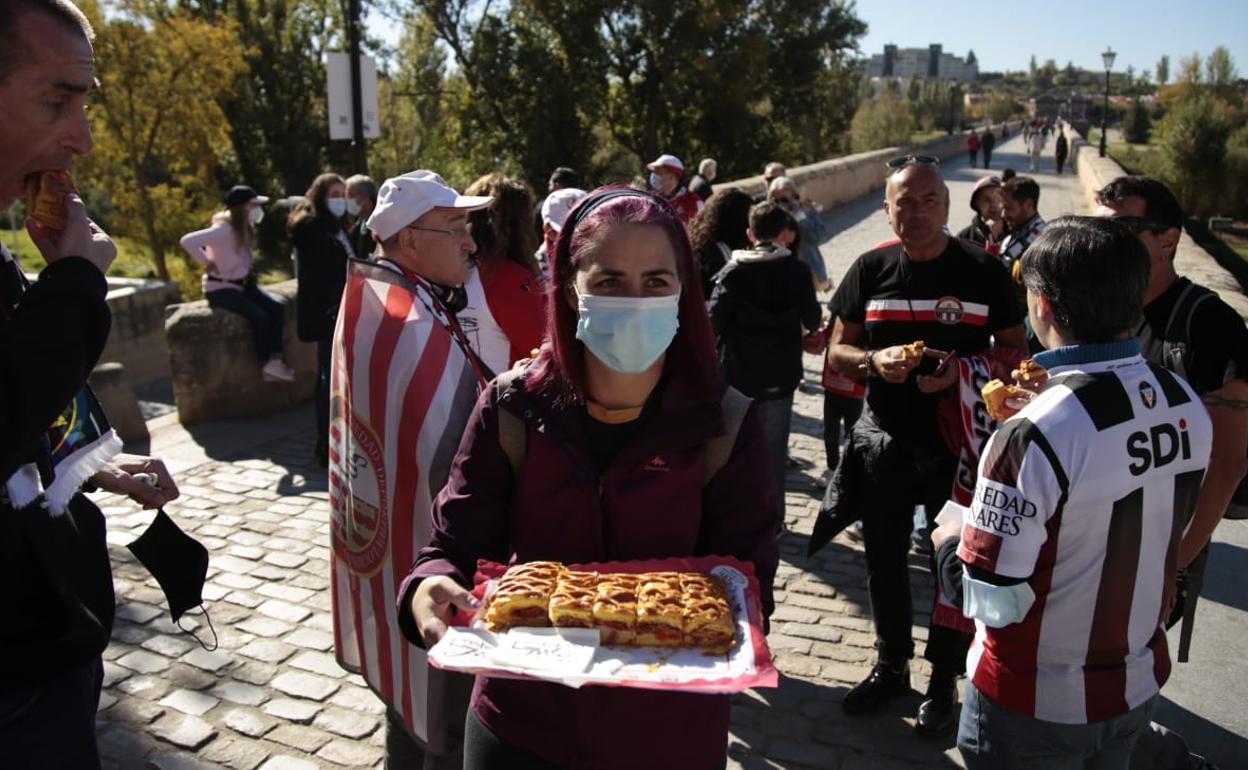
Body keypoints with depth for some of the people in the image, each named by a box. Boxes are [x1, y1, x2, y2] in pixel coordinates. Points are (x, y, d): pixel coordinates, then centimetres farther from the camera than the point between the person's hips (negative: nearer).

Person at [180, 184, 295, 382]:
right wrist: (208, 262, -21)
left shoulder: (244, 228, 6)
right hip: (220, 289, -8)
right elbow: (188, 241, -31)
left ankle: (275, 359, -11)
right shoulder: (223, 229, -21)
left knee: (277, 307, -11)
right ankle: (266, 365, -11)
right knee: (259, 315, -25)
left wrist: (250, 273, 7)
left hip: (242, 284, 8)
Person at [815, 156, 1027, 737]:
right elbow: (837, 352, 3)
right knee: (884, 560, 15)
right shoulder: (870, 270, 0)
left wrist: (965, 368, -20)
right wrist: (874, 361, -18)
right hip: (884, 440, 2)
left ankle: (944, 680, 31)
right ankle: (891, 667, 37)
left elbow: (1016, 352, -1)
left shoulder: (984, 271, -5)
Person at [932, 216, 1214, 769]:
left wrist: (948, 541, -6)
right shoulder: (1187, 406, -9)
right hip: (1139, 685, 6)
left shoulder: (1033, 436, -31)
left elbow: (992, 602, -27)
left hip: (1037, 706, -6)